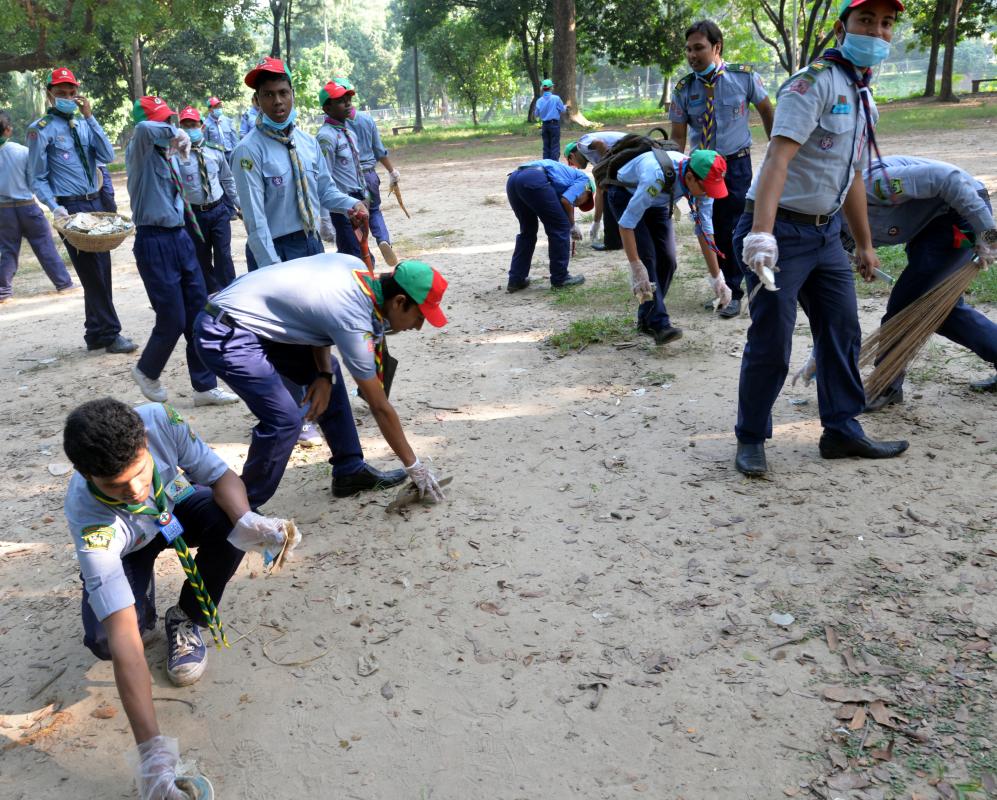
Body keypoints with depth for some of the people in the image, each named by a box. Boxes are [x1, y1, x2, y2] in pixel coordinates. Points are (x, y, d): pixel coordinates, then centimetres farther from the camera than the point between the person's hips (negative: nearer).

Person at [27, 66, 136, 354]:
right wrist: (55, 208, -18)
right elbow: (38, 179, -4)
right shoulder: (42, 129, -5)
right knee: (92, 274, -3)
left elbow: (107, 156, -4)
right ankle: (110, 334, 7)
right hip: (71, 208, -6)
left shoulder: (84, 124, 10)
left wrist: (90, 117, -7)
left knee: (100, 271, 11)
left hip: (96, 203, 6)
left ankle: (96, 334, 22)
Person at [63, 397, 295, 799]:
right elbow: (122, 636, -44)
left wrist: (247, 520, -44)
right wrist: (152, 750, -48)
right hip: (122, 549, -2)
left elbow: (222, 476, -21)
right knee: (104, 641, -27)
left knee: (229, 522, -30)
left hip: (175, 507, 2)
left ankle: (188, 620, -3)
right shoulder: (90, 521, -41)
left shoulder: (160, 420, -36)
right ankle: (143, 595, 10)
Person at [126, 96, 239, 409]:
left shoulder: (169, 153, 12)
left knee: (199, 315, 7)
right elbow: (144, 129, -34)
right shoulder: (140, 153, -10)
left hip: (181, 238, 8)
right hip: (154, 242, -8)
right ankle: (147, 371, 25)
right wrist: (176, 134, -23)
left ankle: (205, 386, 15)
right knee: (173, 320, -3)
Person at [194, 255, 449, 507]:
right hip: (226, 335, -10)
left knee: (330, 371, 15)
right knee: (284, 420, -19)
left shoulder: (359, 268, -3)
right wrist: (414, 466, -5)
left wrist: (325, 375, -1)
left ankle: (350, 471, 22)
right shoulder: (354, 323, -24)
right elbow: (380, 407, -16)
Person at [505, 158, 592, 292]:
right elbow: (566, 201, 1)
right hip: (534, 180, -8)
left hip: (513, 179, 8)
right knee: (560, 228, 8)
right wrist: (572, 225, 16)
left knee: (527, 231, 24)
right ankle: (560, 278, 16)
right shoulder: (583, 178, 22)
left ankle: (516, 279, 23)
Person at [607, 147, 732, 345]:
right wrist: (636, 268, -40)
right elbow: (626, 223, -39)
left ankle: (646, 319, 12)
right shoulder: (657, 176, -43)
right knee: (647, 256, -21)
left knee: (667, 260, -4)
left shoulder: (702, 182, -24)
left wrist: (716, 278, -16)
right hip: (625, 195, -6)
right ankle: (659, 324, -21)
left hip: (657, 201, 6)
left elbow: (705, 230, -15)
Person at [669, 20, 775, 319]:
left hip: (736, 164, -3)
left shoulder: (744, 76, -8)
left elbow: (767, 112, 7)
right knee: (710, 231, 10)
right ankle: (722, 286, 27)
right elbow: (677, 137, -1)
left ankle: (733, 294, 8)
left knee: (731, 231, -7)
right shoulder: (683, 89, -5)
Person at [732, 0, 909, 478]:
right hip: (782, 230, -9)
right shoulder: (815, 83, -14)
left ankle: (842, 430, 22)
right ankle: (750, 439, 10)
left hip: (826, 233, 9)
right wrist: (761, 233, -39)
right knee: (771, 341, -6)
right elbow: (779, 156, -27)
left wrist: (865, 245, 25)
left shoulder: (864, 98, 15)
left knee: (842, 331, 10)